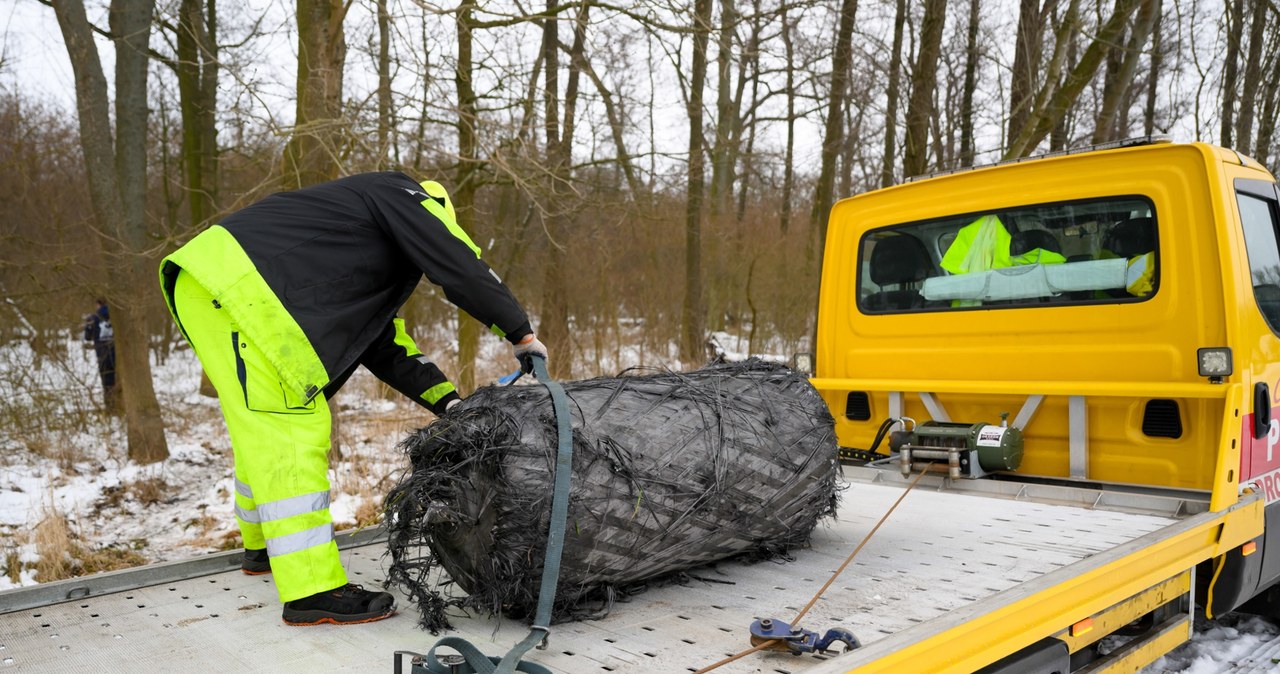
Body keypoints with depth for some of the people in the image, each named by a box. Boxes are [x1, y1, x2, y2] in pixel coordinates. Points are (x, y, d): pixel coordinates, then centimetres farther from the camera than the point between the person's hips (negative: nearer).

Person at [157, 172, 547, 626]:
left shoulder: (373, 265, 28)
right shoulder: (404, 194, 5)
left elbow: (386, 347, 22)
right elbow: (460, 267, -6)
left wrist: (449, 403, 14)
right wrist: (521, 333, 3)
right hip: (229, 282, -11)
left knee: (264, 430, 21)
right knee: (294, 427, -12)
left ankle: (264, 546, 39)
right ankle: (313, 592, -11)